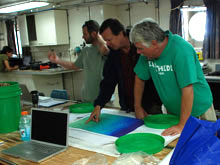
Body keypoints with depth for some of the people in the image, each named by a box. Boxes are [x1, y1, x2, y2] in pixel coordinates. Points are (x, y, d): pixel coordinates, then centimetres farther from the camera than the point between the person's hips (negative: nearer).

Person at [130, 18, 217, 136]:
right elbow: (139, 78, 3)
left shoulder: (181, 49, -29)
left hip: (198, 110, -5)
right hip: (173, 111, 5)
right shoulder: (147, 52, -9)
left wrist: (182, 125, -30)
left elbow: (187, 89, -32)